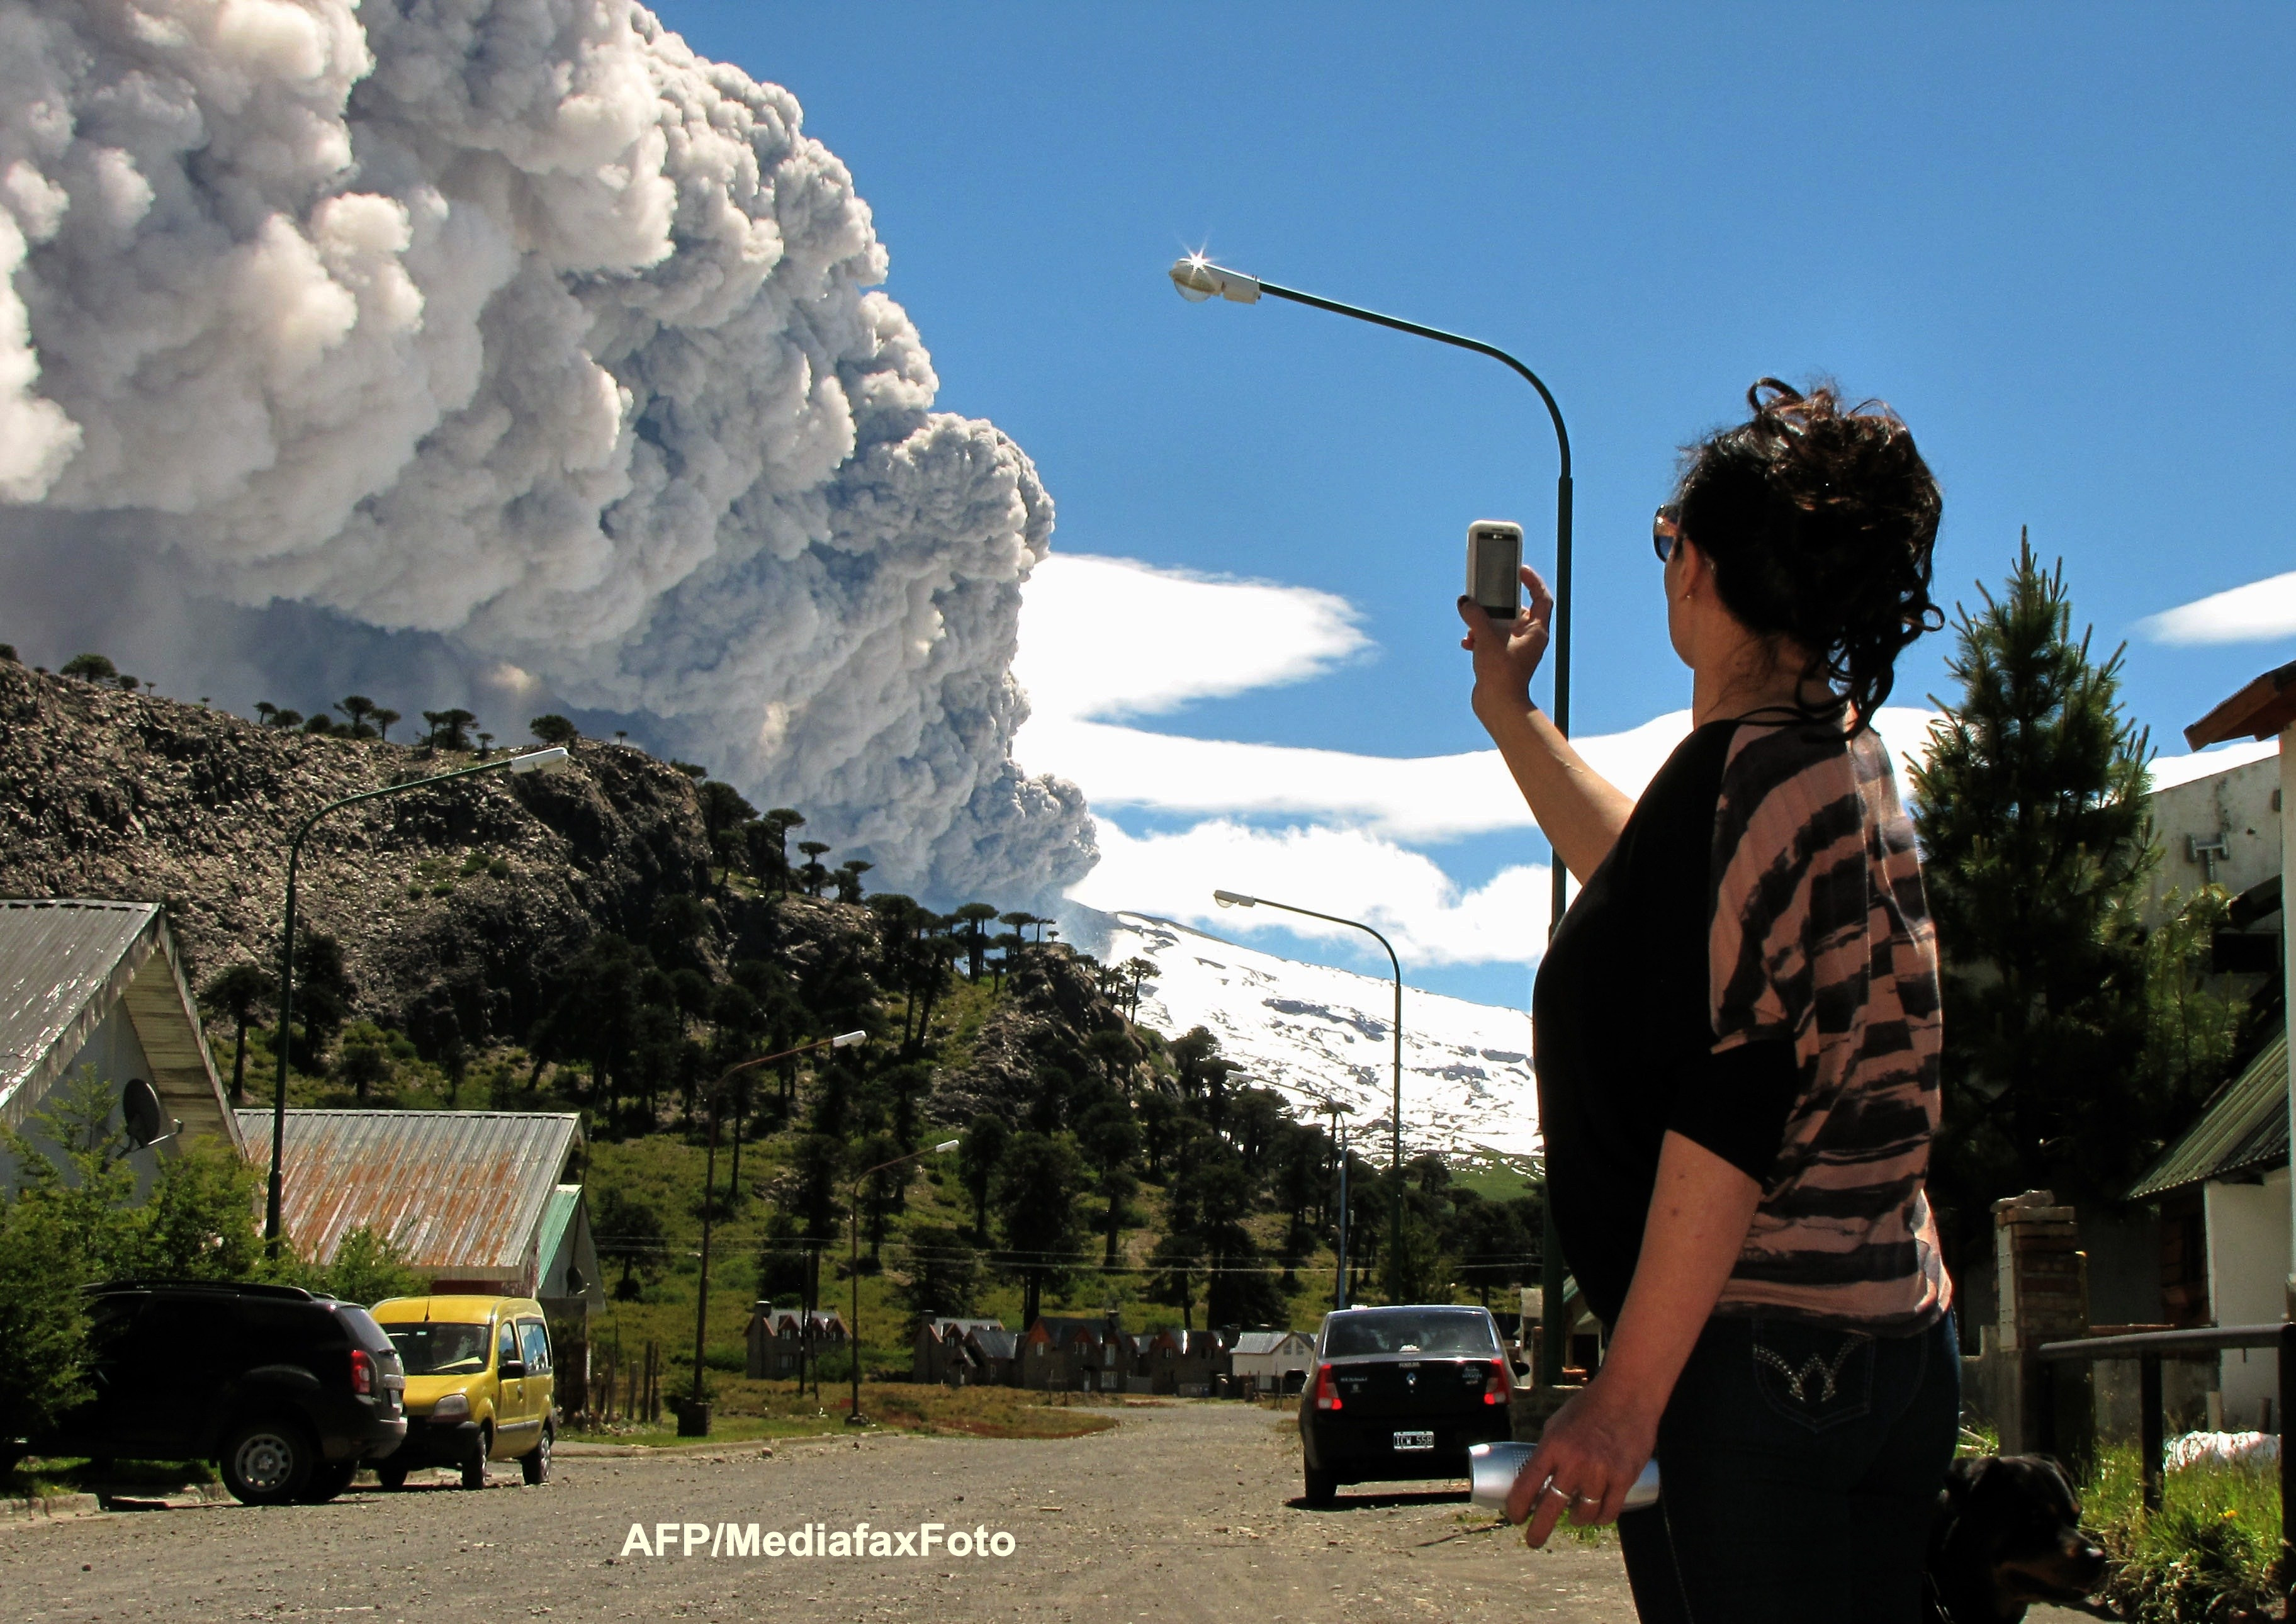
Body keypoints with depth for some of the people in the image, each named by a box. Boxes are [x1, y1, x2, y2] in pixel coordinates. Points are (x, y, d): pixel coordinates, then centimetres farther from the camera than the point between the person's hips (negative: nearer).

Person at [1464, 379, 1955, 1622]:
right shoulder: (1838, 754, 17)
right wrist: (1512, 715, 45)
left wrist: (1627, 1392, -22)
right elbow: (1666, 889, 37)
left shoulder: (1759, 766, -13)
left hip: (1753, 1358, -10)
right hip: (1892, 1329, 10)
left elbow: (1737, 1096, -22)